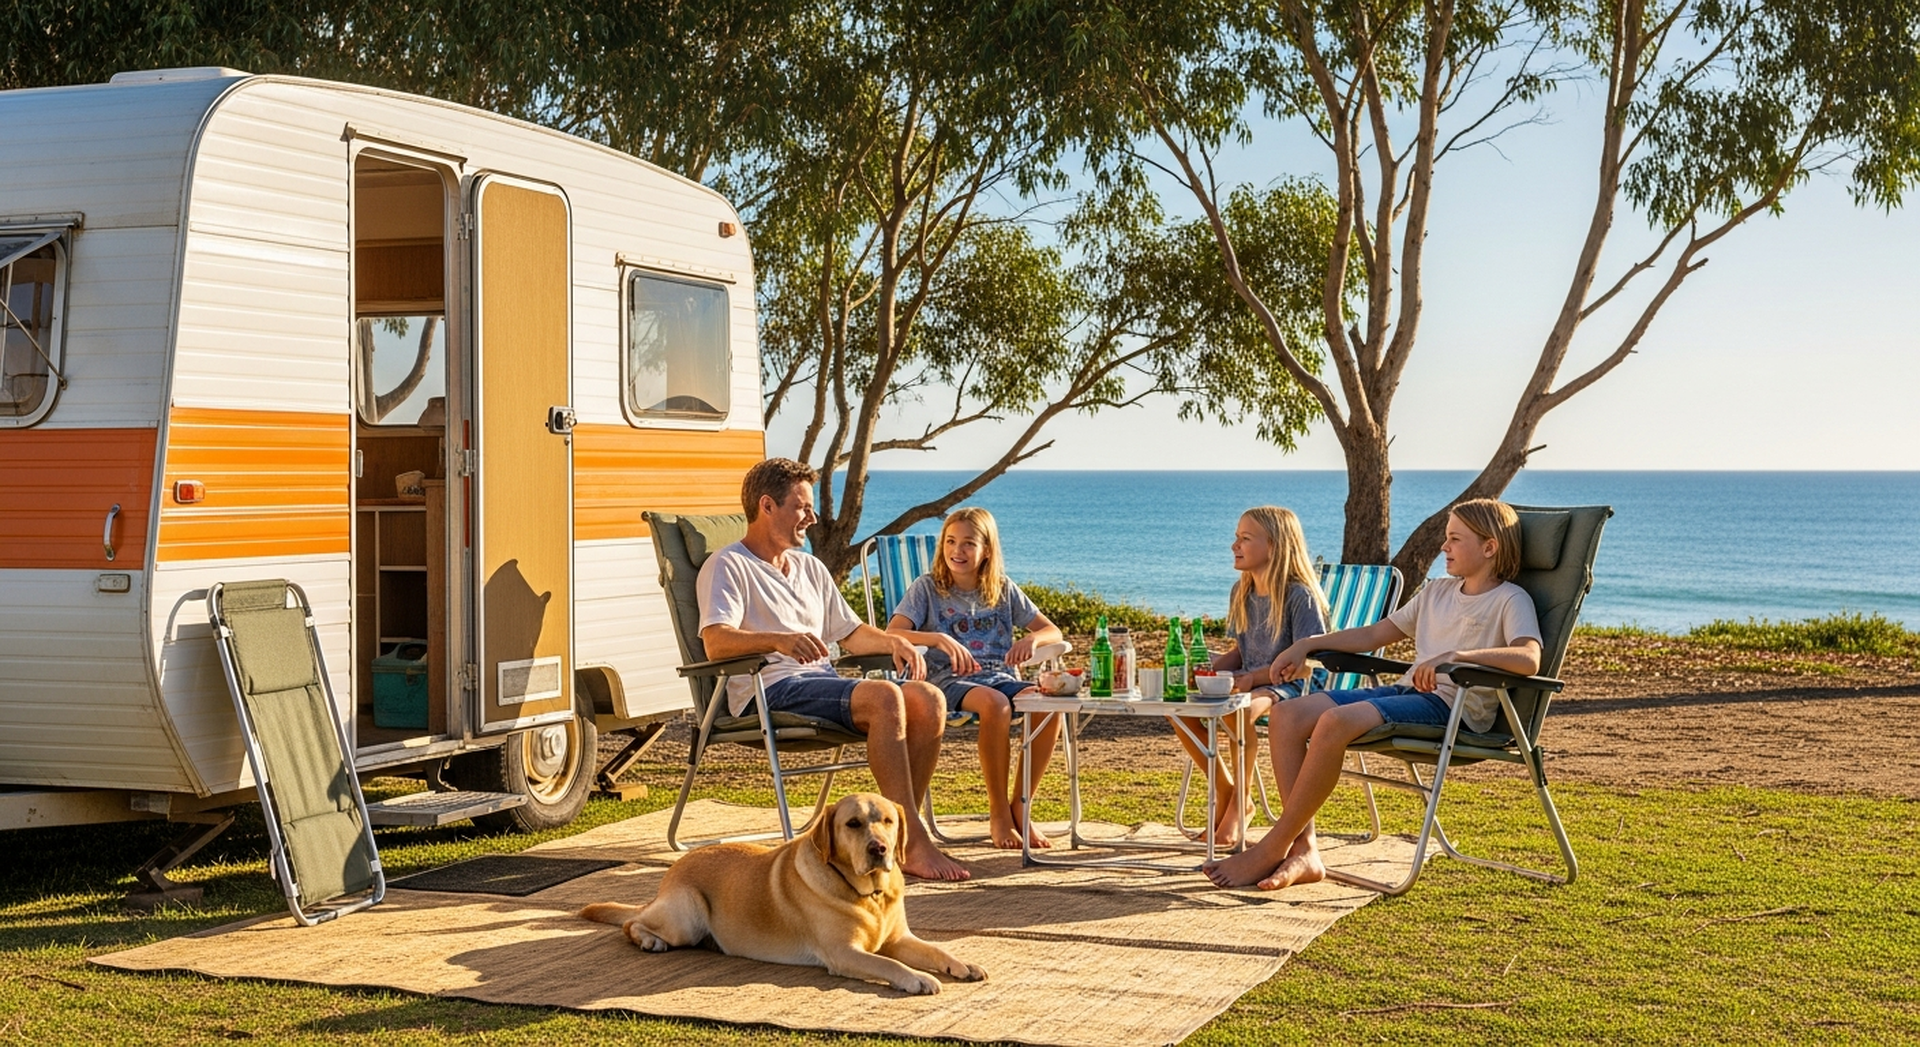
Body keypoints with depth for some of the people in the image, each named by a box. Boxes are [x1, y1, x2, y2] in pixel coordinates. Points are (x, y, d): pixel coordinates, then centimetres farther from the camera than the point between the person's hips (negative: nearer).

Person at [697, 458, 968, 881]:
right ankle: (914, 844, -32)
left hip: (823, 681, 8)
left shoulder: (810, 568, 26)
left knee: (928, 699, -17)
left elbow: (850, 633, 31)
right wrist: (779, 641, -34)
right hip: (771, 690, -8)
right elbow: (716, 643, -16)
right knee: (884, 697, -31)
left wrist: (892, 642, 8)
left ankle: (901, 834, -16)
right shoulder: (728, 567, 0)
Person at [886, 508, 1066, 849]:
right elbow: (892, 635, -9)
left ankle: (1020, 806, -14)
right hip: (950, 680, -4)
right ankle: (998, 812, -22)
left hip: (1000, 676, 4)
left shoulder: (1003, 590, 15)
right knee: (994, 703, -38)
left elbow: (1052, 631, 14)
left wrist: (1032, 639, -10)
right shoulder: (927, 588, 5)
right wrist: (939, 639, -26)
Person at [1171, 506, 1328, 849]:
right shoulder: (1241, 593, 13)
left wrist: (1254, 678, -26)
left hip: (1290, 686, -8)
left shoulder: (1299, 595, -11)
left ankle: (1238, 805, -19)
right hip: (1249, 682, 8)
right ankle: (1225, 790, -1)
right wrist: (1209, 669, -1)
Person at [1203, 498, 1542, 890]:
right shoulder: (1437, 591, 24)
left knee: (1336, 721, -33)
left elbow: (1529, 659, -21)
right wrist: (1306, 645, 16)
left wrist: (1456, 655, -33)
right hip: (1408, 690, 9)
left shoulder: (1510, 600, -1)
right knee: (1287, 715, -12)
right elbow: (1373, 634, 28)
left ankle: (1271, 849, -22)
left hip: (1455, 705, -9)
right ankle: (1304, 852, -18)